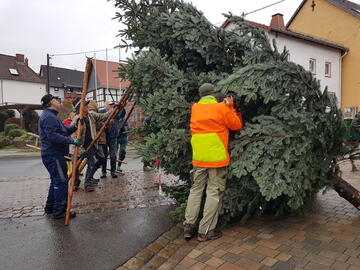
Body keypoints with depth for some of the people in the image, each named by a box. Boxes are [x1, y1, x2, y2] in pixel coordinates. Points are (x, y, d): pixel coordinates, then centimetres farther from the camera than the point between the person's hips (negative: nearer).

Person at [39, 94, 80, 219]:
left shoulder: (51, 116, 21)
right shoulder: (48, 117, -14)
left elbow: (65, 131, 19)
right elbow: (52, 136, -26)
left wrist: (75, 126, 4)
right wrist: (71, 140, -28)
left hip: (54, 155, 11)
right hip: (54, 155, -11)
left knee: (56, 181, 18)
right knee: (61, 181, -7)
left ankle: (50, 208, 29)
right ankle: (60, 211, 1)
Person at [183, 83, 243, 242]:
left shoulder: (194, 109, 7)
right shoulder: (222, 108, -5)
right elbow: (237, 125, 4)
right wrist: (230, 108, 12)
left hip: (198, 158, 4)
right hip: (217, 157, -4)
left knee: (196, 190, 15)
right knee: (214, 193, 5)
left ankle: (188, 226, 18)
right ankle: (205, 231, 11)